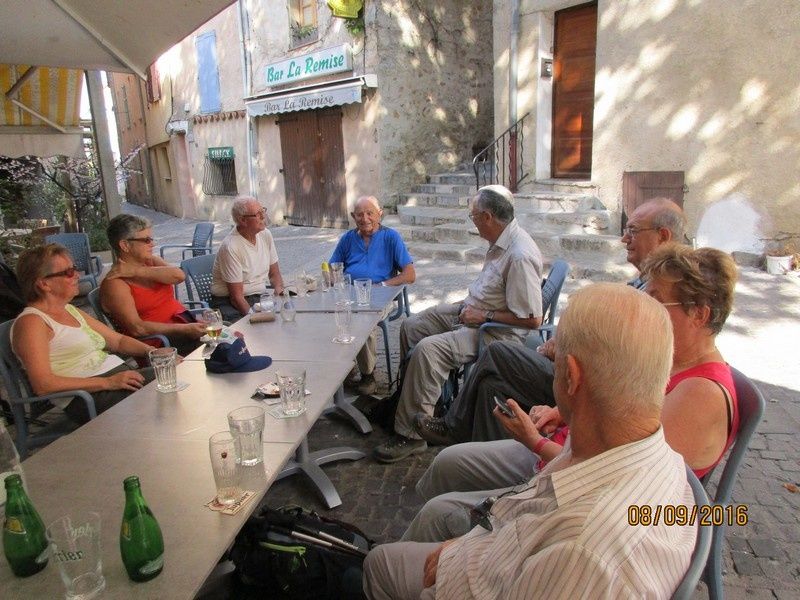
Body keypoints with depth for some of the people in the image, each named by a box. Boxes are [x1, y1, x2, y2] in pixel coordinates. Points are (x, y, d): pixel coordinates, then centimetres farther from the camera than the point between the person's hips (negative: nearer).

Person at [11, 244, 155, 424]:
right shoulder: (31, 322, -3)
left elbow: (118, 340, 22)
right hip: (87, 396, -8)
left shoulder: (71, 310, 21)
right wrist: (107, 382, -19)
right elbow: (42, 385, -14)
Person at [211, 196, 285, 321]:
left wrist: (279, 290, -7)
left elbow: (274, 273, 13)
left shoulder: (265, 235, 3)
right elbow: (237, 296, -18)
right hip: (229, 303, -7)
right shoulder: (231, 247, -19)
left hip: (259, 297, 7)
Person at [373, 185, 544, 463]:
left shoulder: (520, 256, -27)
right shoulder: (502, 241, 3)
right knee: (410, 327, 11)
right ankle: (406, 396, 26)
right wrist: (469, 305, 6)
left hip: (496, 330, -10)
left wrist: (483, 315, -20)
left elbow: (532, 319, -26)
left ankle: (411, 434, -16)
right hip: (473, 310, 11)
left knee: (428, 349, -27)